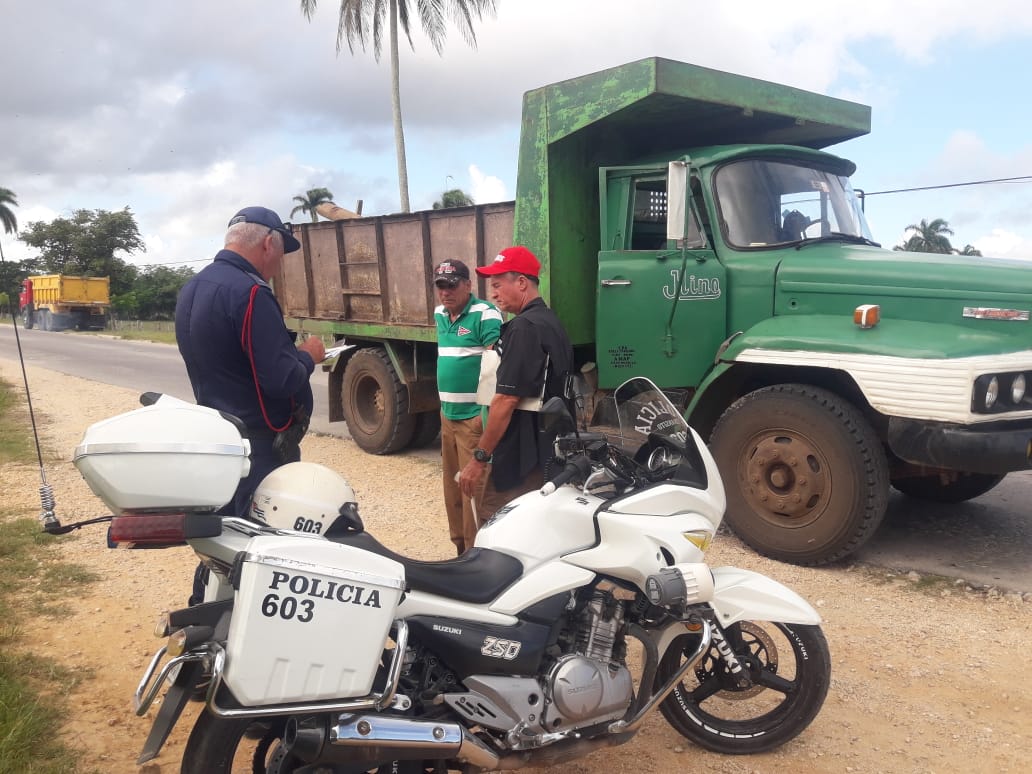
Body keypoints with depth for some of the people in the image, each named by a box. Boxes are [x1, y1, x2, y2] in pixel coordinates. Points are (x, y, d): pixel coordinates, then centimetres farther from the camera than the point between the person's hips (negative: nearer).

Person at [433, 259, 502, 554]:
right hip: (447, 414, 9)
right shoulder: (440, 315, 13)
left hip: (475, 416, -9)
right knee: (452, 485, 16)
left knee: (475, 487, -6)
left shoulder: (485, 315, -13)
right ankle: (460, 547, 29)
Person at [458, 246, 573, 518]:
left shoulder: (525, 327, -17)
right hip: (548, 452, 10)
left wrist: (479, 458, -17)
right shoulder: (552, 322, 14)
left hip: (520, 459, -10)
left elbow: (506, 400, -21)